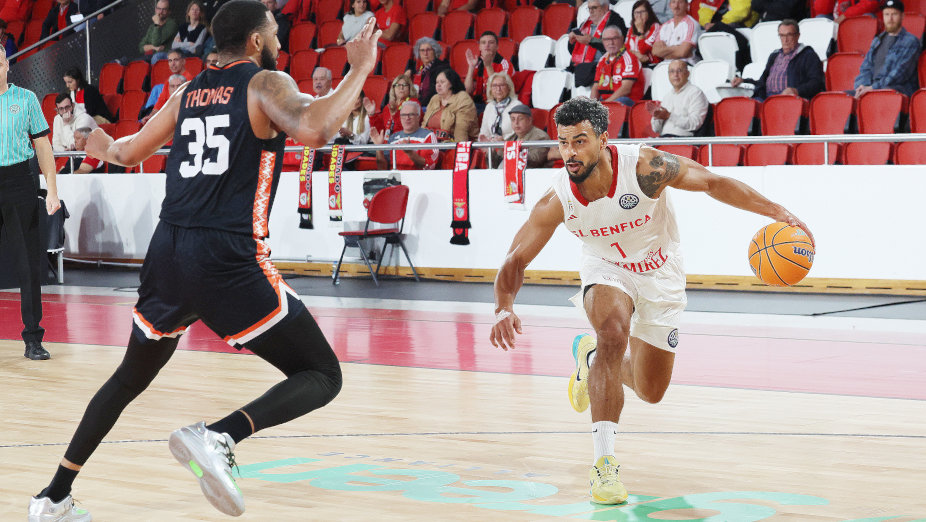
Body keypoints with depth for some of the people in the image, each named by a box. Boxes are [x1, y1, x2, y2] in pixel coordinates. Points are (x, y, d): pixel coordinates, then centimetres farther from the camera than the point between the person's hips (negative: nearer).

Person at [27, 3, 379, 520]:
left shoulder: (187, 93, 17)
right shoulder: (267, 84, 0)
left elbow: (129, 153, 29)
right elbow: (314, 129, -21)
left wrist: (104, 146, 52)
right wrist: (361, 69, -9)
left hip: (168, 255, 7)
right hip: (229, 260, -7)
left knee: (131, 378, 26)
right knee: (322, 376, 1)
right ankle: (218, 437, -22)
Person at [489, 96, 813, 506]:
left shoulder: (645, 167, -33)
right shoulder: (557, 201, -26)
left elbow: (713, 183, -23)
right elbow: (515, 260, -19)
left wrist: (776, 213, -29)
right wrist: (504, 308, -38)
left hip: (660, 274, 1)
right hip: (607, 270, -1)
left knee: (651, 391, 7)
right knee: (614, 334, -34)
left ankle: (592, 356, 41)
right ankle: (604, 462, -27)